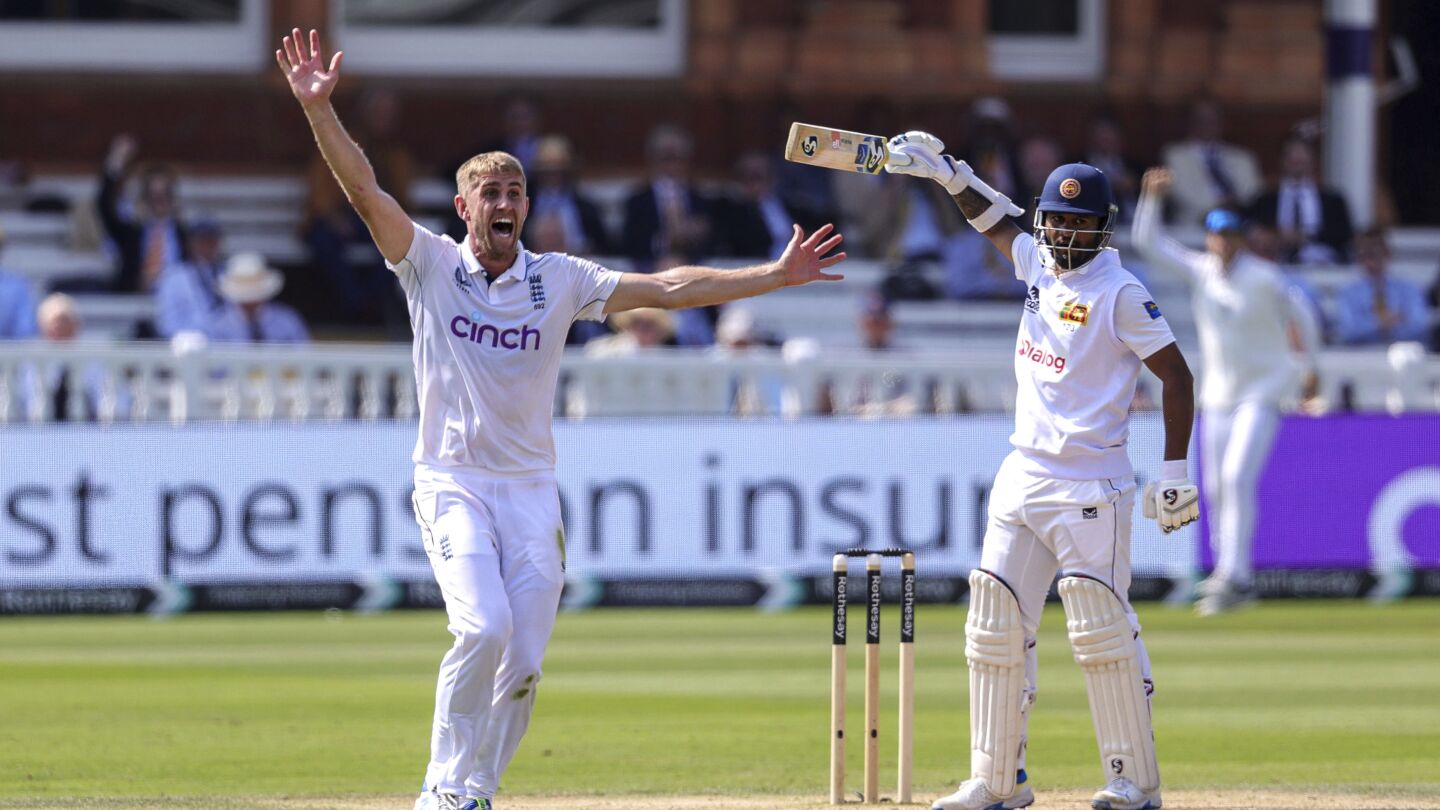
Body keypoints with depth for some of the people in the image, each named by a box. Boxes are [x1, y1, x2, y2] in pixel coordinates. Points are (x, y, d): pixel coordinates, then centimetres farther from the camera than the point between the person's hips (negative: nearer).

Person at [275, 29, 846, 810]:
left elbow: (667, 288, 1)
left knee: (522, 664, -2)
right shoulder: (430, 264, -1)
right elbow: (364, 189, -12)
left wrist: (775, 276, -7)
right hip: (452, 482, -3)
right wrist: (318, 108, -26)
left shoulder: (560, 279, 5)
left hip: (530, 489, 3)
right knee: (484, 627, -23)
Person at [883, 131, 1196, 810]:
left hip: (1088, 488, -8)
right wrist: (945, 169, 13)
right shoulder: (1038, 264, 10)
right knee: (994, 626, 4)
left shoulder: (1120, 293, -10)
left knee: (1101, 628, -10)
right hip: (1022, 476, 8)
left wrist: (1176, 472, -14)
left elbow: (1176, 375, -10)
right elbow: (993, 218, 27)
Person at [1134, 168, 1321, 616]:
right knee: (1216, 487, 6)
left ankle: (1234, 577, -20)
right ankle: (1228, 574, 20)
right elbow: (1147, 242, 0)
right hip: (1218, 394, 6)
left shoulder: (1263, 278, -14)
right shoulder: (1201, 269, 0)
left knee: (1238, 476, -18)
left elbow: (1301, 315, -1)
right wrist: (1152, 197, -13)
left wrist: (1306, 368, 8)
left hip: (1263, 390, -6)